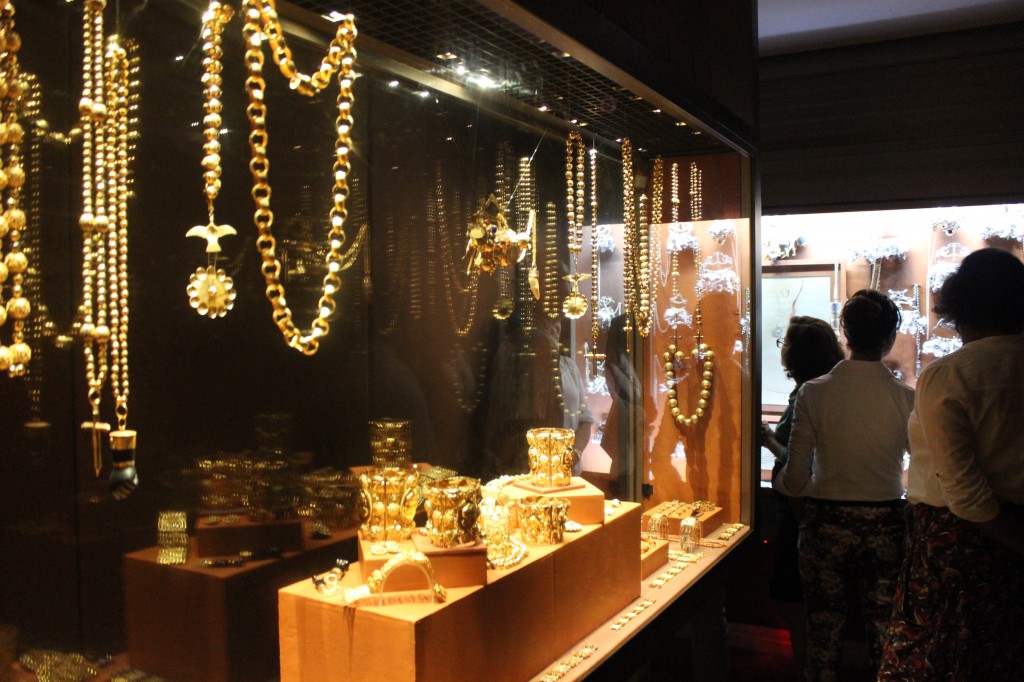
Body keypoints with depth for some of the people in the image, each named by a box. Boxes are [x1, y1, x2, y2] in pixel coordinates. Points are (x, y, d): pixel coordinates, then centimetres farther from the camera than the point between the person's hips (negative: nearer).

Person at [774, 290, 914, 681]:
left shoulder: (814, 393, -10)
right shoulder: (906, 398, -8)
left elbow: (795, 480, -10)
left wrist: (778, 482, 12)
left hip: (827, 527, -1)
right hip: (886, 527, 1)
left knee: (824, 635, 13)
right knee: (884, 638, 14)